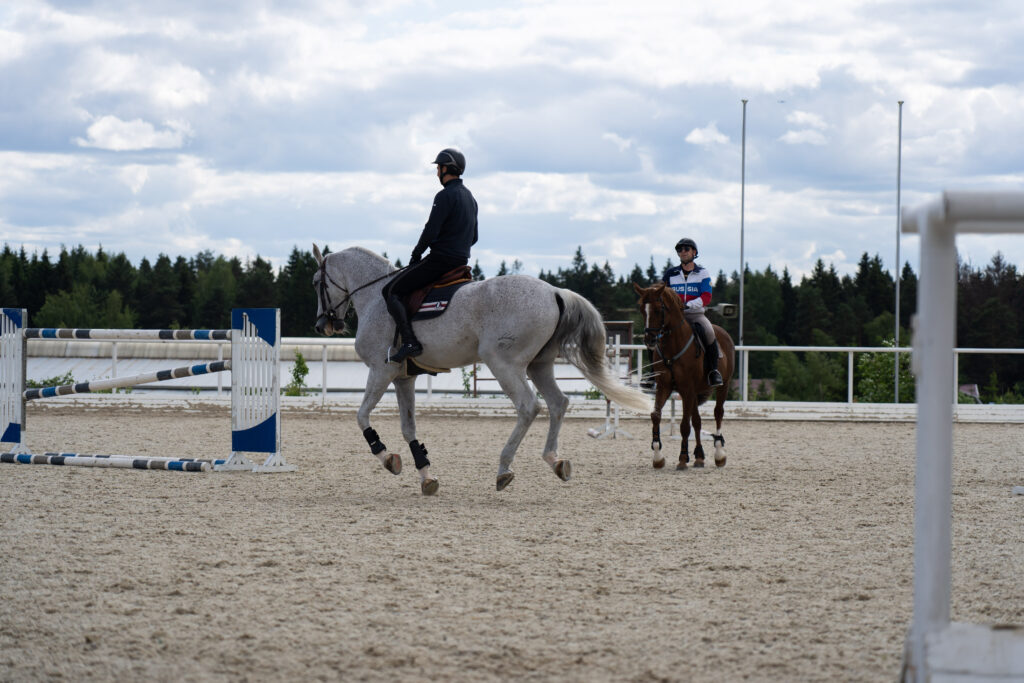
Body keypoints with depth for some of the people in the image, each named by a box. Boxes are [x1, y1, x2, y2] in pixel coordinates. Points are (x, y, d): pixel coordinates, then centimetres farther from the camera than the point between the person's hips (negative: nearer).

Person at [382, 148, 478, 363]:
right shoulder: (470, 197, 17)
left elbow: (430, 232, -19)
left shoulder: (445, 196, -14)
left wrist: (416, 255, -5)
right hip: (461, 261, 10)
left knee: (391, 291, -8)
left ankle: (410, 342, -23)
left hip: (440, 260, -10)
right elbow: (473, 237, 24)